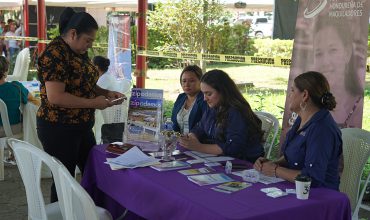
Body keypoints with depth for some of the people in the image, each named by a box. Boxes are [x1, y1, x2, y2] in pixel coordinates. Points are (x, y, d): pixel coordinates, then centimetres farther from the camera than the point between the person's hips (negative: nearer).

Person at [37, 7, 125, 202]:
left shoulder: (79, 53, 9)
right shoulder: (54, 54, -19)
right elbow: (55, 97, -26)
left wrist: (106, 93, 3)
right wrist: (93, 103, -22)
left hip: (82, 126, 9)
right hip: (59, 129, -9)